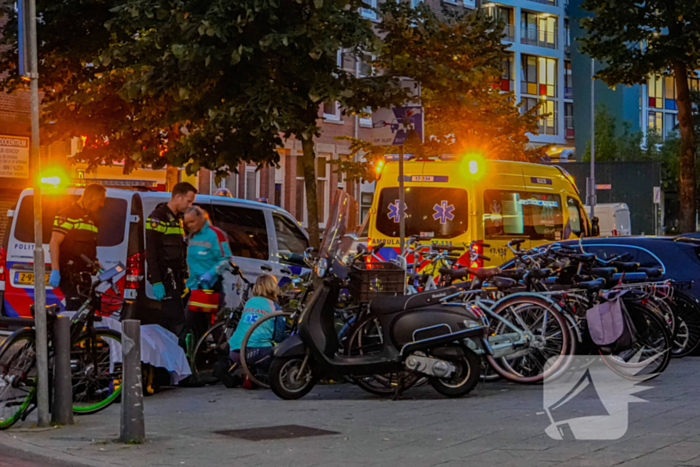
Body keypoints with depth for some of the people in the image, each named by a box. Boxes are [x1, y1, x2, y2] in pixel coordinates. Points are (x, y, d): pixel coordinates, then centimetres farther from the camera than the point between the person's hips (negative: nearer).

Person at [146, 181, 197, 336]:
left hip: (175, 280, 9)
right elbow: (150, 252, -16)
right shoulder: (158, 217, -10)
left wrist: (184, 278, 22)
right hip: (165, 280, -9)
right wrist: (156, 282, -21)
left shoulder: (178, 219, 20)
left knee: (166, 321, 11)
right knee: (178, 322, -14)